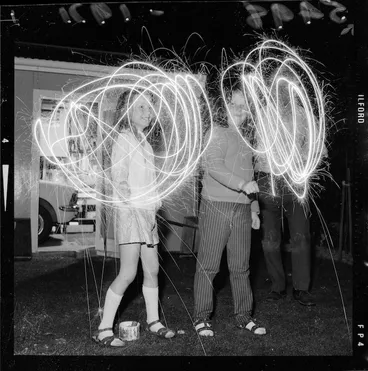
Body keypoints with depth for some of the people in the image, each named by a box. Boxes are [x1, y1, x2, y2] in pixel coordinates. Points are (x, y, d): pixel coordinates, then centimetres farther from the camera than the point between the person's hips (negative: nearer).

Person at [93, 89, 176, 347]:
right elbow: (118, 183, -14)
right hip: (131, 212, -8)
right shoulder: (124, 140, -7)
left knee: (152, 270, 12)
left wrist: (155, 203, 7)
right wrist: (139, 205, -17)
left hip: (148, 213, 8)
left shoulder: (144, 142, 17)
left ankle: (153, 321, 25)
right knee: (128, 273, -8)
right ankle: (104, 329, 2)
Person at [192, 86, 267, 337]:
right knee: (208, 265, 0)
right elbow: (214, 165, -19)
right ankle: (202, 317, 12)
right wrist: (243, 184, -27)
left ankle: (244, 316, 21)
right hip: (216, 206, -6)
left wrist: (254, 209, 20)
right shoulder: (217, 133, -3)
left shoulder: (246, 138, 18)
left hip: (242, 209, 6)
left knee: (241, 267, 10)